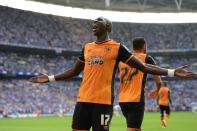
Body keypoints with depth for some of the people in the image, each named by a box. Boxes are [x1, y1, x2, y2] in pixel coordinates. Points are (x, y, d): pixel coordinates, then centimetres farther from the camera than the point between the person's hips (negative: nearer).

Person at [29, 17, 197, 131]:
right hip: (83, 99, 5)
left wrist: (172, 72, -8)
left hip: (104, 100, -5)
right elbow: (74, 71, 28)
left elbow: (144, 67, 1)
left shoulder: (117, 47, 2)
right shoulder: (87, 47, 17)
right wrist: (50, 78, 25)